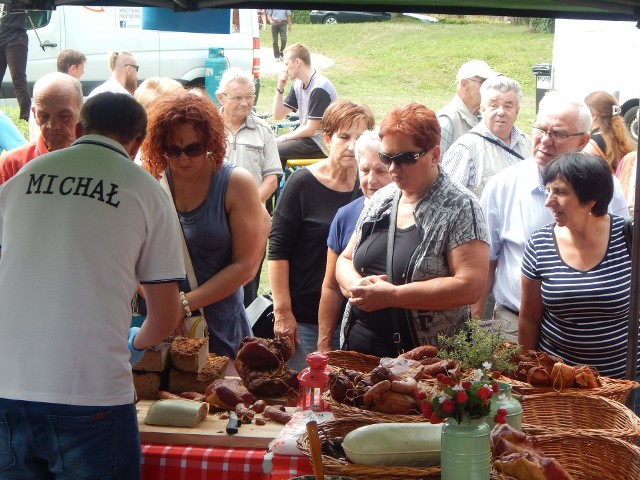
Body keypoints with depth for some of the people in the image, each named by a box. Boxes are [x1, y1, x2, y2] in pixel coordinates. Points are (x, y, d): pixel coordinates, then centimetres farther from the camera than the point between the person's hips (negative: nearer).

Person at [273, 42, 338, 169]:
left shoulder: (319, 88, -20)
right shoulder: (298, 84, 7)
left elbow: (310, 129, -20)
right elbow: (278, 115, 9)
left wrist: (284, 138, -9)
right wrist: (280, 88, -2)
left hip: (320, 144, -9)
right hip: (307, 136, 9)